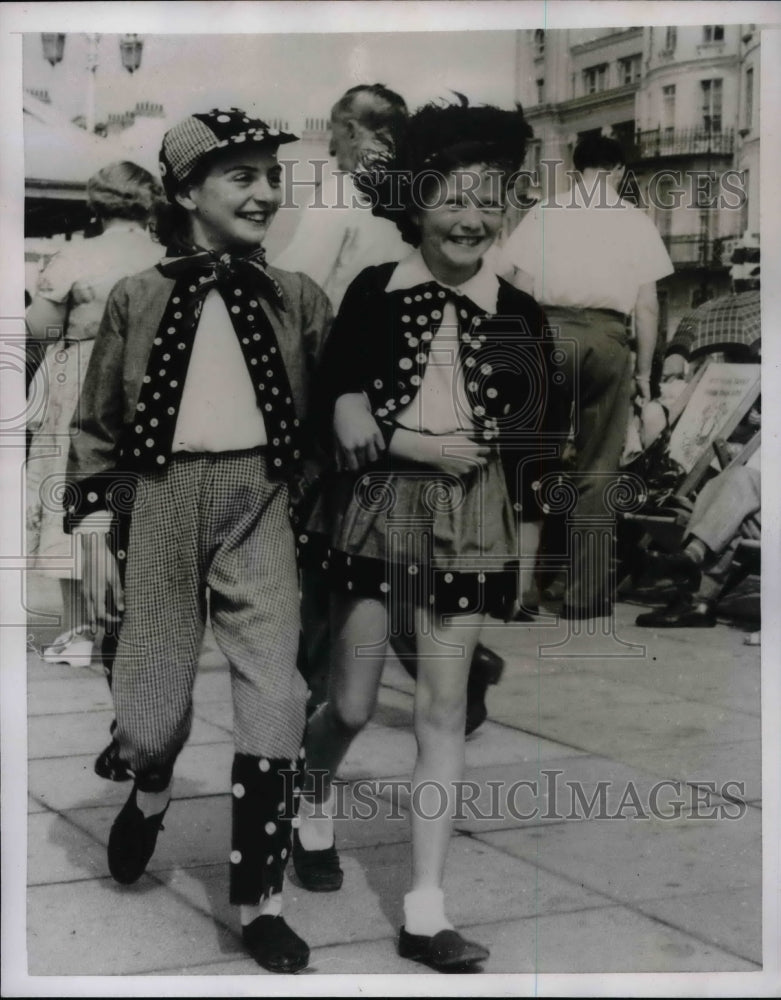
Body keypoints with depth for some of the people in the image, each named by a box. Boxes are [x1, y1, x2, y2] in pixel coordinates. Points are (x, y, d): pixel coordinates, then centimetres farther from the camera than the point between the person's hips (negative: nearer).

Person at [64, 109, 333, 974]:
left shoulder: (296, 298, 7)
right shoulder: (136, 298, 3)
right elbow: (98, 427, 6)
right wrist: (94, 532, 0)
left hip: (260, 505, 1)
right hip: (162, 503, 0)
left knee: (273, 700, -6)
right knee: (150, 700, 5)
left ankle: (259, 902, 7)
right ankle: (150, 793, 43)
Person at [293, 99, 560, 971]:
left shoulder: (516, 310, 1)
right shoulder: (375, 291, -4)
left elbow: (531, 425, -3)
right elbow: (341, 418, -6)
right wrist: (425, 448, -16)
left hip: (466, 519, 2)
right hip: (378, 507, -1)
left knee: (443, 710, 3)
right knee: (352, 704, 6)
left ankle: (424, 911, 10)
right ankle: (314, 805, 41)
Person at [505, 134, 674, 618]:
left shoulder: (544, 212, 12)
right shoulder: (636, 221, 12)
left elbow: (520, 291, 5)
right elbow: (647, 305, 9)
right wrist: (644, 370, 16)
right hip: (608, 337, 0)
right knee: (598, 470, 5)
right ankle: (584, 590, 7)